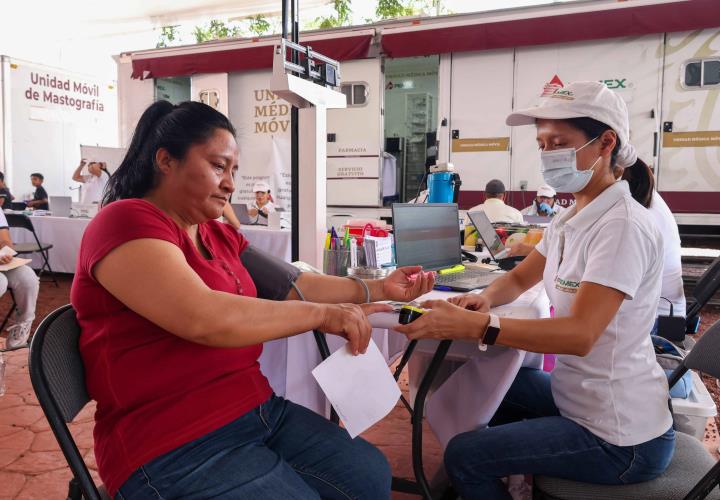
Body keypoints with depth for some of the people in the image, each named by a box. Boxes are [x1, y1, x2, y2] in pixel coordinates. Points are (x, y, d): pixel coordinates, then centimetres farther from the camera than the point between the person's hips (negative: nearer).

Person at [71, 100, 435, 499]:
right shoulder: (127, 222, -16)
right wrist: (323, 313, -21)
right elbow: (203, 319, -29)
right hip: (176, 446, -8)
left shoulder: (221, 236, 11)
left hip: (258, 410, 8)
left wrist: (378, 289, 4)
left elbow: (290, 286, 8)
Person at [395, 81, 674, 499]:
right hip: (580, 396, 9)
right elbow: (519, 279, 13)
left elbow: (580, 334, -33)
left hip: (620, 438, -9)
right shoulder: (570, 220, 4)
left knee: (463, 457, -6)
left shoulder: (621, 226, -25)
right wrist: (485, 298, -10)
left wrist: (473, 325, -42)